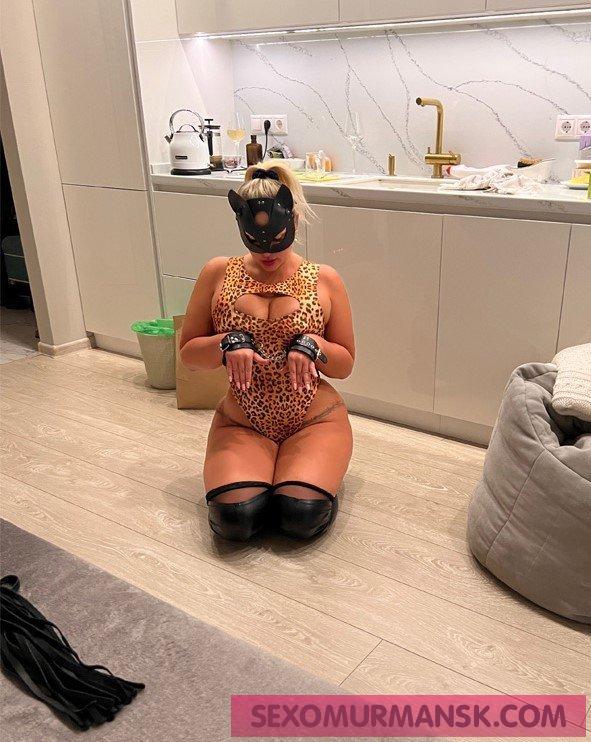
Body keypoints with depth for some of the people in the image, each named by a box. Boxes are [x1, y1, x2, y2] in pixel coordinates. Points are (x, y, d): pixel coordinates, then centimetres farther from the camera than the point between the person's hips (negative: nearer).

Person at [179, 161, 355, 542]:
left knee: (303, 515, -26)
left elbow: (345, 365, 6)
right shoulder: (218, 274, 2)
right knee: (235, 517, -26)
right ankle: (258, 472, 9)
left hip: (314, 421, 0)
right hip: (241, 424, 1)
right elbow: (188, 353, 5)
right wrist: (228, 343, -16)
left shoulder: (324, 279, 1)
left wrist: (311, 346, -16)